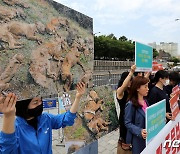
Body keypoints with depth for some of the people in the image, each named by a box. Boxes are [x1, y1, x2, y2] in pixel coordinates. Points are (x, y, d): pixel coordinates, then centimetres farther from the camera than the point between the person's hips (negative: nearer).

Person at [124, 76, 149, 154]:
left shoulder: (145, 101, 3)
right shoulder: (131, 104, -21)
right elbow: (128, 123, -20)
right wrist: (139, 131, -32)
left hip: (147, 137, 7)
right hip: (137, 139, -7)